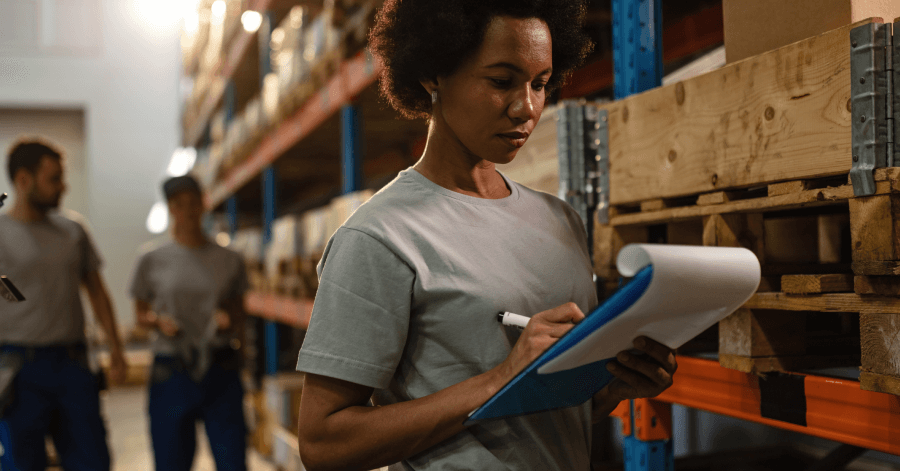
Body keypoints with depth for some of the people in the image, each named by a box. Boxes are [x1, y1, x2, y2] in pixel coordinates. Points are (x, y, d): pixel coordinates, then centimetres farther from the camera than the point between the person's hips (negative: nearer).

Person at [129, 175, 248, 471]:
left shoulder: (229, 261, 8)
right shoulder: (152, 262, 4)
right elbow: (140, 314, 13)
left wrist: (228, 319, -6)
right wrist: (159, 321, -8)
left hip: (220, 371, 0)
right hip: (171, 373, 0)